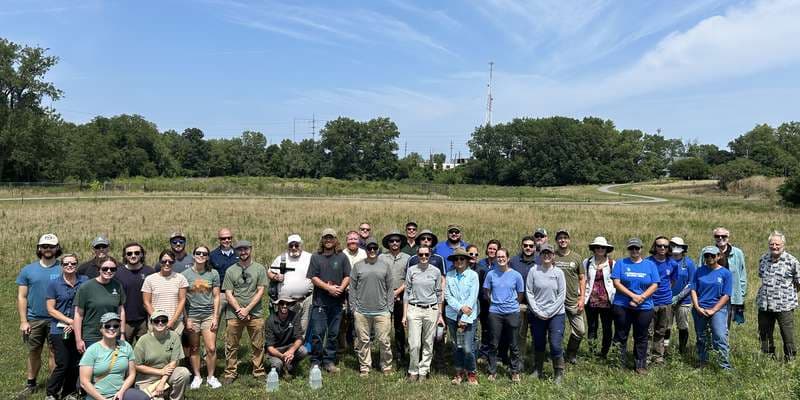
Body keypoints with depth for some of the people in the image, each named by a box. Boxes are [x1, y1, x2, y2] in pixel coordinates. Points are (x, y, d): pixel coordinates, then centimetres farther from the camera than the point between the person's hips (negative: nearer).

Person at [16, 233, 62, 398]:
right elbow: (21, 297, 5)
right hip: (34, 320, 2)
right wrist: (23, 321, -2)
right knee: (34, 353, 12)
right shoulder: (28, 270, 5)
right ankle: (31, 384, 28)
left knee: (54, 353, 2)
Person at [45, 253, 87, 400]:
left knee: (75, 364, 8)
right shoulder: (54, 284, -2)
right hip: (60, 330, -2)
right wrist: (70, 321, -12)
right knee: (62, 364, -2)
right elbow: (51, 309, -3)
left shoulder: (85, 282, 2)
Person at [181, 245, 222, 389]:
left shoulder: (213, 273, 2)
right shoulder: (185, 274, -2)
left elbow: (216, 296, 4)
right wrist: (186, 319, -4)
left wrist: (215, 317, -2)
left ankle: (211, 377, 13)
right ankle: (197, 376, 23)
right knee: (194, 348, 8)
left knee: (211, 348, -3)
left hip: (209, 315, 0)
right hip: (192, 315, 0)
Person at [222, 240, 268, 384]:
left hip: (255, 313, -1)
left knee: (258, 346, 4)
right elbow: (228, 294, 3)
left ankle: (259, 372, 16)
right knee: (231, 346, 5)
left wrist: (247, 309, -9)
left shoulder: (260, 269, 4)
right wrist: (239, 310, -8)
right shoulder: (231, 270, 7)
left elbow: (261, 291, -1)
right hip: (234, 314, 1)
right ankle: (230, 373, 17)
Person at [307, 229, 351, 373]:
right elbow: (313, 278, -3)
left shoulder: (342, 257, 7)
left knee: (333, 333, 8)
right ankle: (315, 362, 11)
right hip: (319, 302, -1)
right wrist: (328, 288, -14)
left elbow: (347, 277, 3)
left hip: (336, 302, 1)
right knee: (317, 333, -1)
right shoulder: (316, 257, 5)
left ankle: (329, 361, 18)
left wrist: (340, 288, -15)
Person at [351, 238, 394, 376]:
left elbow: (390, 288, 7)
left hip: (382, 312, 0)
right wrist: (354, 308, 1)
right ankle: (364, 368, 21)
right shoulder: (358, 266, 5)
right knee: (363, 341, 8)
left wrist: (389, 308, 2)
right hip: (362, 312, 1)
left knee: (384, 341, 2)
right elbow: (352, 288, 6)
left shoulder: (385, 265, 6)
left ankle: (386, 367, 18)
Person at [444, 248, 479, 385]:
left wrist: (464, 319, -11)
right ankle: (459, 372, 28)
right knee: (456, 346, 9)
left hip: (469, 316, -2)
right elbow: (447, 296, 0)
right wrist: (460, 307, -14)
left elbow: (473, 297, -7)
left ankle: (472, 373, 15)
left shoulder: (473, 275, -3)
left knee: (467, 348, -7)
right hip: (452, 315, 3)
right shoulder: (449, 275, 3)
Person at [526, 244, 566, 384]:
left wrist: (549, 312, -8)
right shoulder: (533, 271, -3)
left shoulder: (558, 272, -1)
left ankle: (559, 373, 12)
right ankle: (537, 371, 29)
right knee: (538, 344, 11)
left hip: (556, 314, -1)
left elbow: (561, 295, -3)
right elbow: (529, 292, -2)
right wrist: (538, 311, -8)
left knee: (555, 345, -6)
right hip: (536, 315, 1)